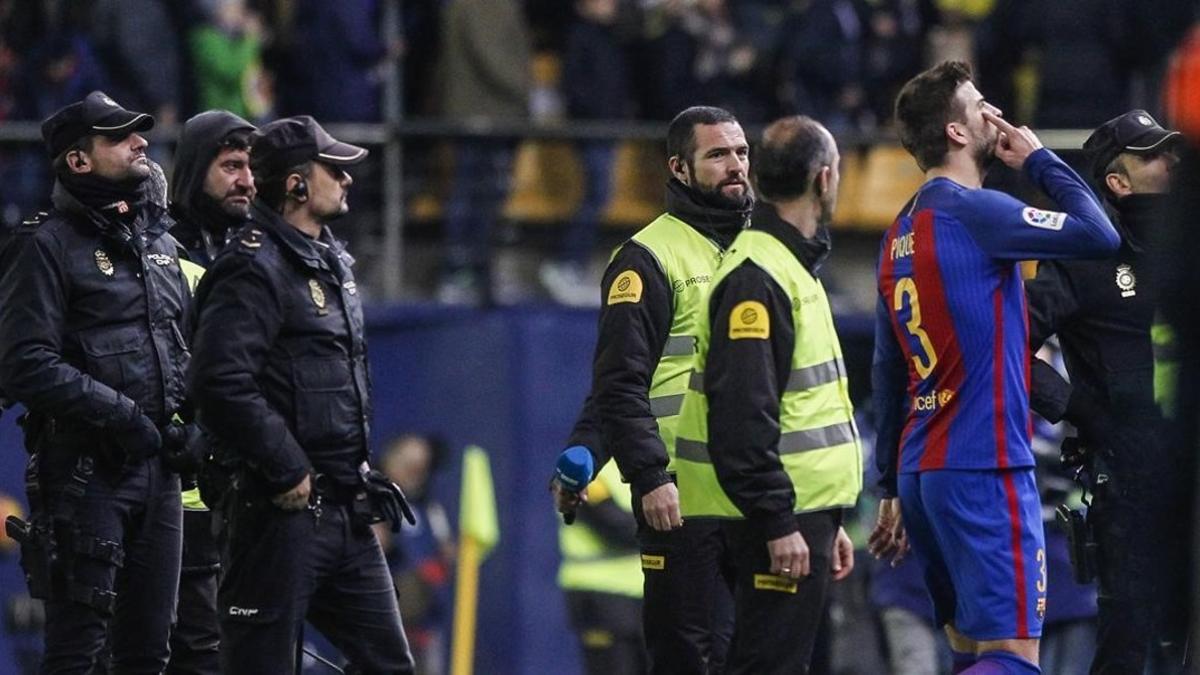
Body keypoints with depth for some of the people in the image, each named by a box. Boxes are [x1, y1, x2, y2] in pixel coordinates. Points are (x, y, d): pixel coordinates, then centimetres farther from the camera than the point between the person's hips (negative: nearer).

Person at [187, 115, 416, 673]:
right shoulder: (254, 268, -14)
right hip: (281, 509, -9)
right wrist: (288, 472, -21)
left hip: (345, 514, 9)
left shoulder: (333, 262, 17)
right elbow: (219, 382, -26)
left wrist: (357, 470, 18)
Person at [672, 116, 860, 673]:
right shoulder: (757, 277, -15)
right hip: (780, 521, -11)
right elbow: (742, 414, -23)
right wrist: (778, 522, -23)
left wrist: (826, 522, 25)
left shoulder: (791, 266, 19)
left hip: (802, 508, 11)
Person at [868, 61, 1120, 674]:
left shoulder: (902, 233, 14)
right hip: (985, 466, -9)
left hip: (921, 470, 9)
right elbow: (1100, 236, -16)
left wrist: (893, 489, 23)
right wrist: (1039, 159, -2)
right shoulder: (974, 212, -12)